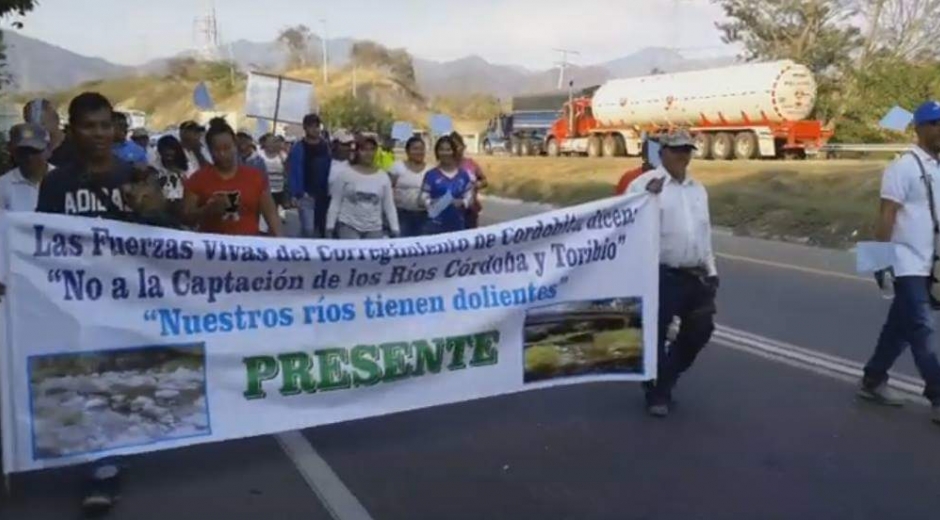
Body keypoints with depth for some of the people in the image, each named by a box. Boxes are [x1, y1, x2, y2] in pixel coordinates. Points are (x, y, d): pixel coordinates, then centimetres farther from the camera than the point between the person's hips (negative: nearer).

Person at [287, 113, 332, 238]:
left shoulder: (325, 146, 8)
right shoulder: (298, 148, -7)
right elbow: (293, 173, -10)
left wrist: (330, 190, 5)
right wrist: (297, 194, -18)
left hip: (323, 195, 5)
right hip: (306, 196, -5)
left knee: (322, 228, 12)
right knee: (308, 229, -10)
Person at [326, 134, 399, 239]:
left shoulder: (383, 177, 4)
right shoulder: (346, 174, -2)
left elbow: (389, 206, 7)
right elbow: (335, 203, 2)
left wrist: (395, 229, 3)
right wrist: (330, 227, -1)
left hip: (374, 229, 2)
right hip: (348, 226, -2)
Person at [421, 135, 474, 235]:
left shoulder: (463, 174, 8)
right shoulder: (431, 175, 0)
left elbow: (469, 196, 9)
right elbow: (424, 197, -1)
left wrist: (462, 202, -12)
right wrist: (431, 203, -21)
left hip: (458, 224, 3)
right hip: (436, 224, -3)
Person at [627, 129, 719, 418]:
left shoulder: (698, 189, 17)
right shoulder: (646, 183, -6)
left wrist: (711, 272, 19)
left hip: (696, 276, 7)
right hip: (661, 275, -7)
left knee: (699, 331, 12)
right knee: (656, 334, 1)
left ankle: (666, 378, 34)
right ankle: (657, 393, 18)